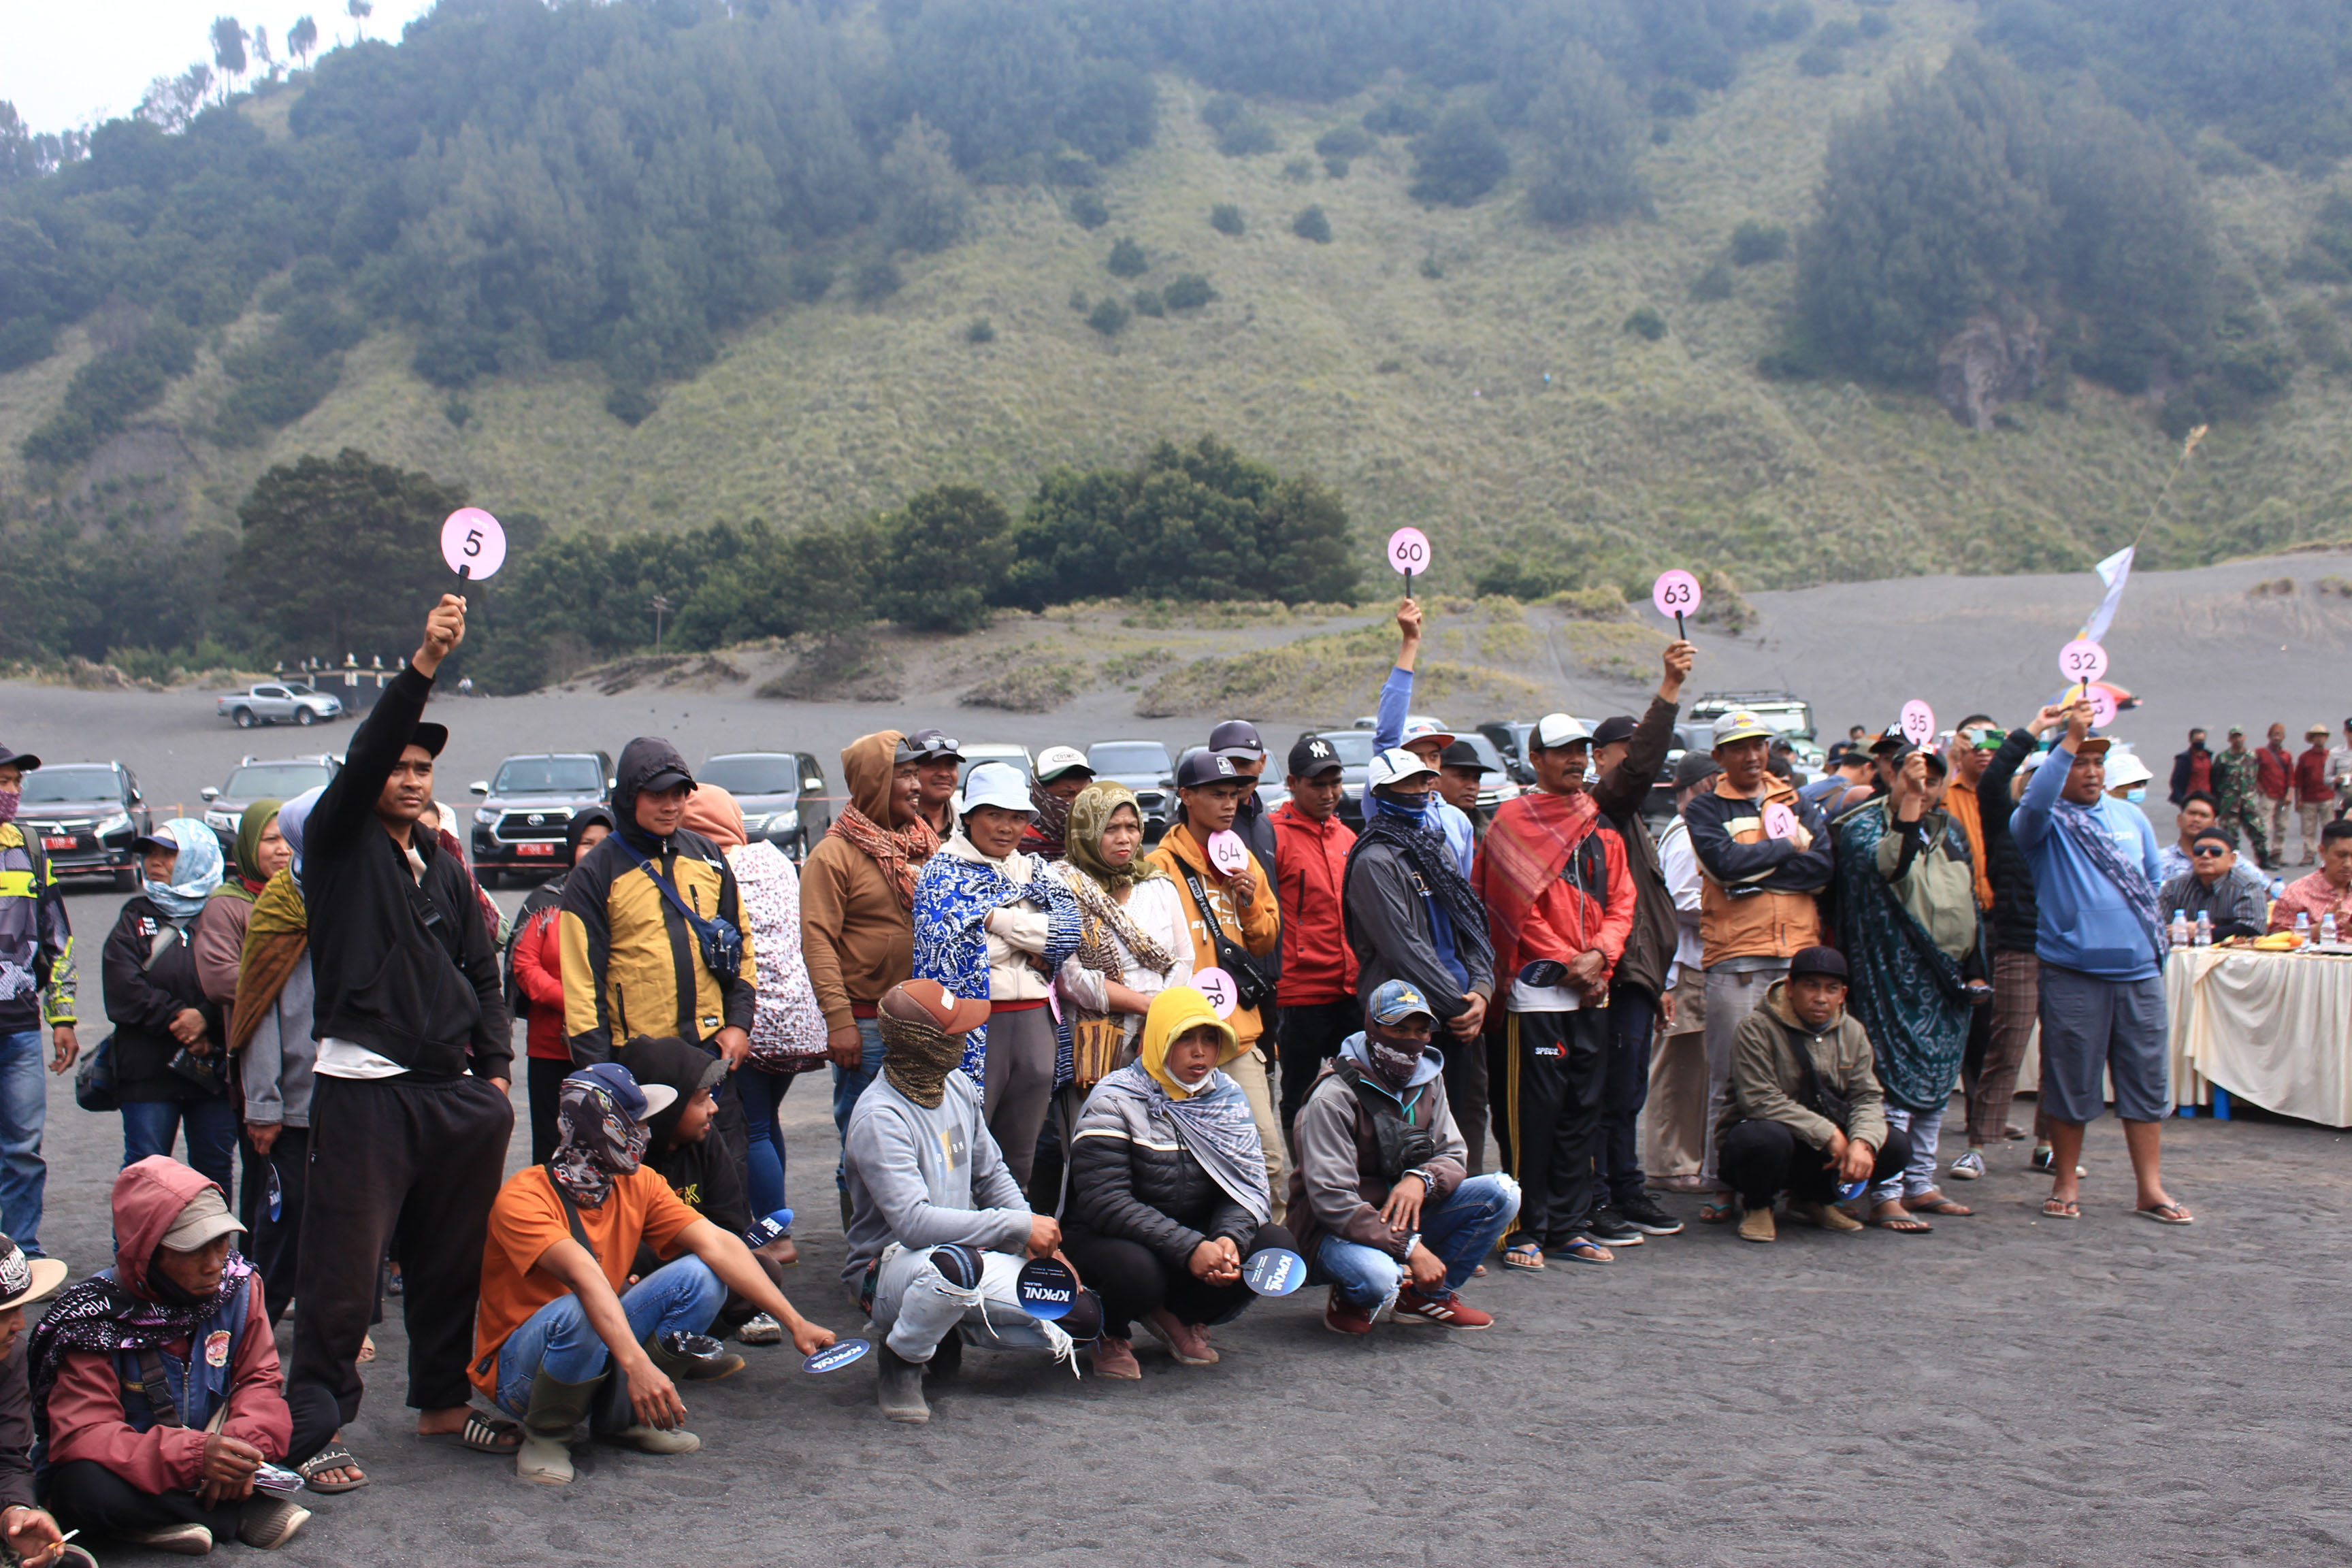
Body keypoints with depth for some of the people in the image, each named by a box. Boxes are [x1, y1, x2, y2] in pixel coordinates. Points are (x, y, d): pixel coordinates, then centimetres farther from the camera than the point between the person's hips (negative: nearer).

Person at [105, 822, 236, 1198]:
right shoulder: (135, 917, 9)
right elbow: (123, 990, -4)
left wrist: (205, 1017, -20)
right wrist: (177, 1019, -12)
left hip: (213, 1068, 0)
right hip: (148, 1067, 0)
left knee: (214, 1167, 6)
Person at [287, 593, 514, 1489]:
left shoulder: (443, 866, 18)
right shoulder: (339, 845, 2)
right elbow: (363, 758, -15)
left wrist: (495, 1066, 9)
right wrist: (422, 665, -24)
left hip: (454, 1089, 6)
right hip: (364, 1088, -6)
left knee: (453, 1256, 12)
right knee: (343, 1268, -6)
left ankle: (443, 1400, 26)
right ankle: (314, 1426, 0)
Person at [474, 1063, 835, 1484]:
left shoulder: (639, 1184, -3)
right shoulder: (523, 1198, -23)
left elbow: (716, 1244, -14)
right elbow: (584, 1275, -39)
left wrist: (795, 1323, -23)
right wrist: (638, 1365, -53)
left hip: (604, 1344, 6)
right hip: (518, 1367, -6)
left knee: (701, 1277, -15)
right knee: (576, 1312, -39)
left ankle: (622, 1417, 1)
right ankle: (545, 1435, -9)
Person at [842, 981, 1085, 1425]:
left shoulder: (958, 1086, 3)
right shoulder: (879, 1117, -21)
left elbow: (992, 1175, 14)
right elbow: (913, 1221, -30)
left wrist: (1041, 1243, -2)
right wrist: (1018, 1226, -26)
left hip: (964, 1249, 7)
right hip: (887, 1268, -7)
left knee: (1080, 1318, -11)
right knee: (956, 1265, -43)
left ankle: (949, 1324, 13)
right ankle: (901, 1361, -11)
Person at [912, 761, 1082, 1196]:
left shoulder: (1033, 870, 17)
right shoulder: (943, 871, 2)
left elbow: (1070, 930, 0)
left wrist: (998, 920, -7)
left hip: (1035, 1022, 5)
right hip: (975, 1023, -5)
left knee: (1021, 1158, 10)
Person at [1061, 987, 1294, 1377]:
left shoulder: (1227, 1096, 1)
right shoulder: (1114, 1102, -15)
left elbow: (1249, 1185, -7)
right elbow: (1106, 1203, -24)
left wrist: (1230, 1238, -30)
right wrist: (1190, 1249, -33)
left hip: (1196, 1237, 5)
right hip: (1108, 1237, -5)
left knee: (1275, 1246, -19)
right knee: (1136, 1269, -38)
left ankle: (1179, 1316, 5)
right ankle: (1112, 1332, 0)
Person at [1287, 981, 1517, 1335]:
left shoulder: (1427, 1080, 3)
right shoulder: (1334, 1098, -19)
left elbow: (1451, 1157, 4)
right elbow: (1332, 1200, -24)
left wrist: (1421, 1180, -22)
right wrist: (1410, 1248, -31)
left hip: (1404, 1216, 7)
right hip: (1338, 1228, -7)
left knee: (1502, 1192, -12)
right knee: (1377, 1278, -40)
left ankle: (1431, 1294, 1)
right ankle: (1349, 1300, -2)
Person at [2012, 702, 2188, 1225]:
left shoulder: (2131, 817, 15)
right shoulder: (2045, 822, -2)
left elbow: (2152, 882, 23)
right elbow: (2034, 803, -25)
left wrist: (2148, 933, 12)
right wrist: (2069, 739, -27)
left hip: (2139, 971, 5)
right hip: (2073, 973, -4)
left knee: (2146, 1081, 5)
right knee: (2071, 1081, 2)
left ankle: (2151, 1188, 11)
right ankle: (2067, 1182, 15)